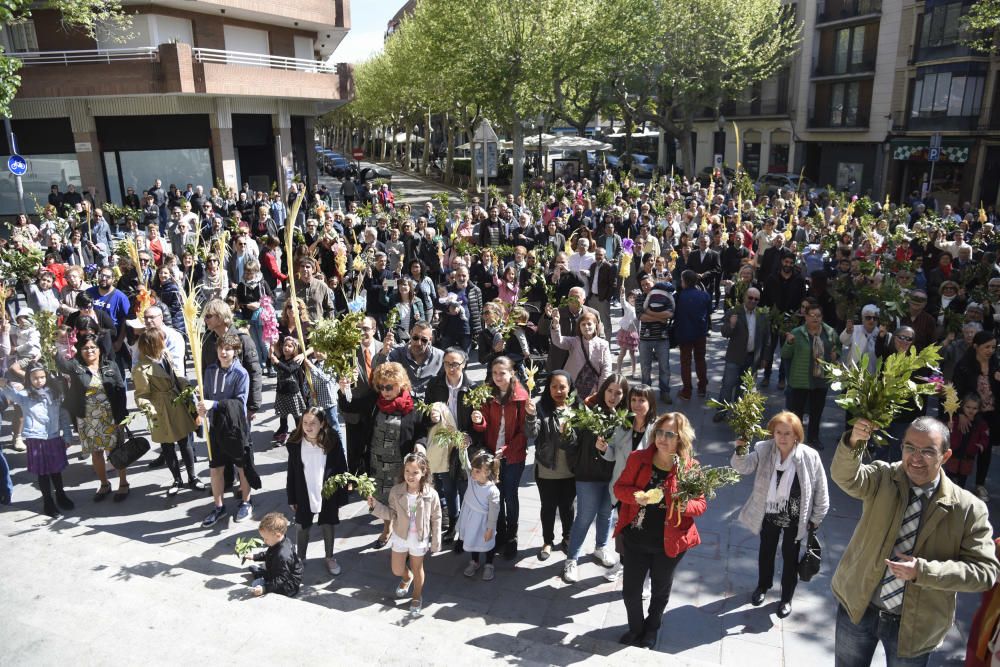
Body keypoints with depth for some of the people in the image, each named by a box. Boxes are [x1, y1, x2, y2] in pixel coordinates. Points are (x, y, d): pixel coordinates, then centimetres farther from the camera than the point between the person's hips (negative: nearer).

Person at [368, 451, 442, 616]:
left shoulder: (431, 494, -21)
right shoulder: (396, 491, -17)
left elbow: (436, 519, -10)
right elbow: (391, 514, -6)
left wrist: (436, 542, -5)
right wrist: (376, 506, -22)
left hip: (420, 540, -2)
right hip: (400, 537, 2)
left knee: (417, 569, 17)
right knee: (397, 570, 17)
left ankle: (417, 597, 45)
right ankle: (407, 578, 54)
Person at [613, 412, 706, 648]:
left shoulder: (690, 467, -13)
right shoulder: (637, 458, -10)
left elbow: (700, 503, -6)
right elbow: (620, 487, -3)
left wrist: (685, 506, -29)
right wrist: (635, 496, -24)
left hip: (670, 542, 0)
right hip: (635, 539, 1)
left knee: (661, 590, 22)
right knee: (630, 589, 10)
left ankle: (652, 629, 51)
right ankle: (636, 628, 41)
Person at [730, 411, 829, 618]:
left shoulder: (810, 457, -20)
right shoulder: (763, 450, -15)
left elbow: (820, 490, -10)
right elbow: (744, 467, -22)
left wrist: (816, 518, -3)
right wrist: (740, 452, -44)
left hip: (794, 518, -2)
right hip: (769, 514, 2)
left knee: (790, 556, 16)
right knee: (766, 551, 23)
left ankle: (787, 597, 39)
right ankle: (763, 585, 49)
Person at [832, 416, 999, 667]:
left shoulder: (969, 508, -11)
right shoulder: (882, 478, -8)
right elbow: (845, 476, -28)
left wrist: (923, 571, -26)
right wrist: (853, 442, -48)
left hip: (913, 625, -1)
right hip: (858, 606, 1)